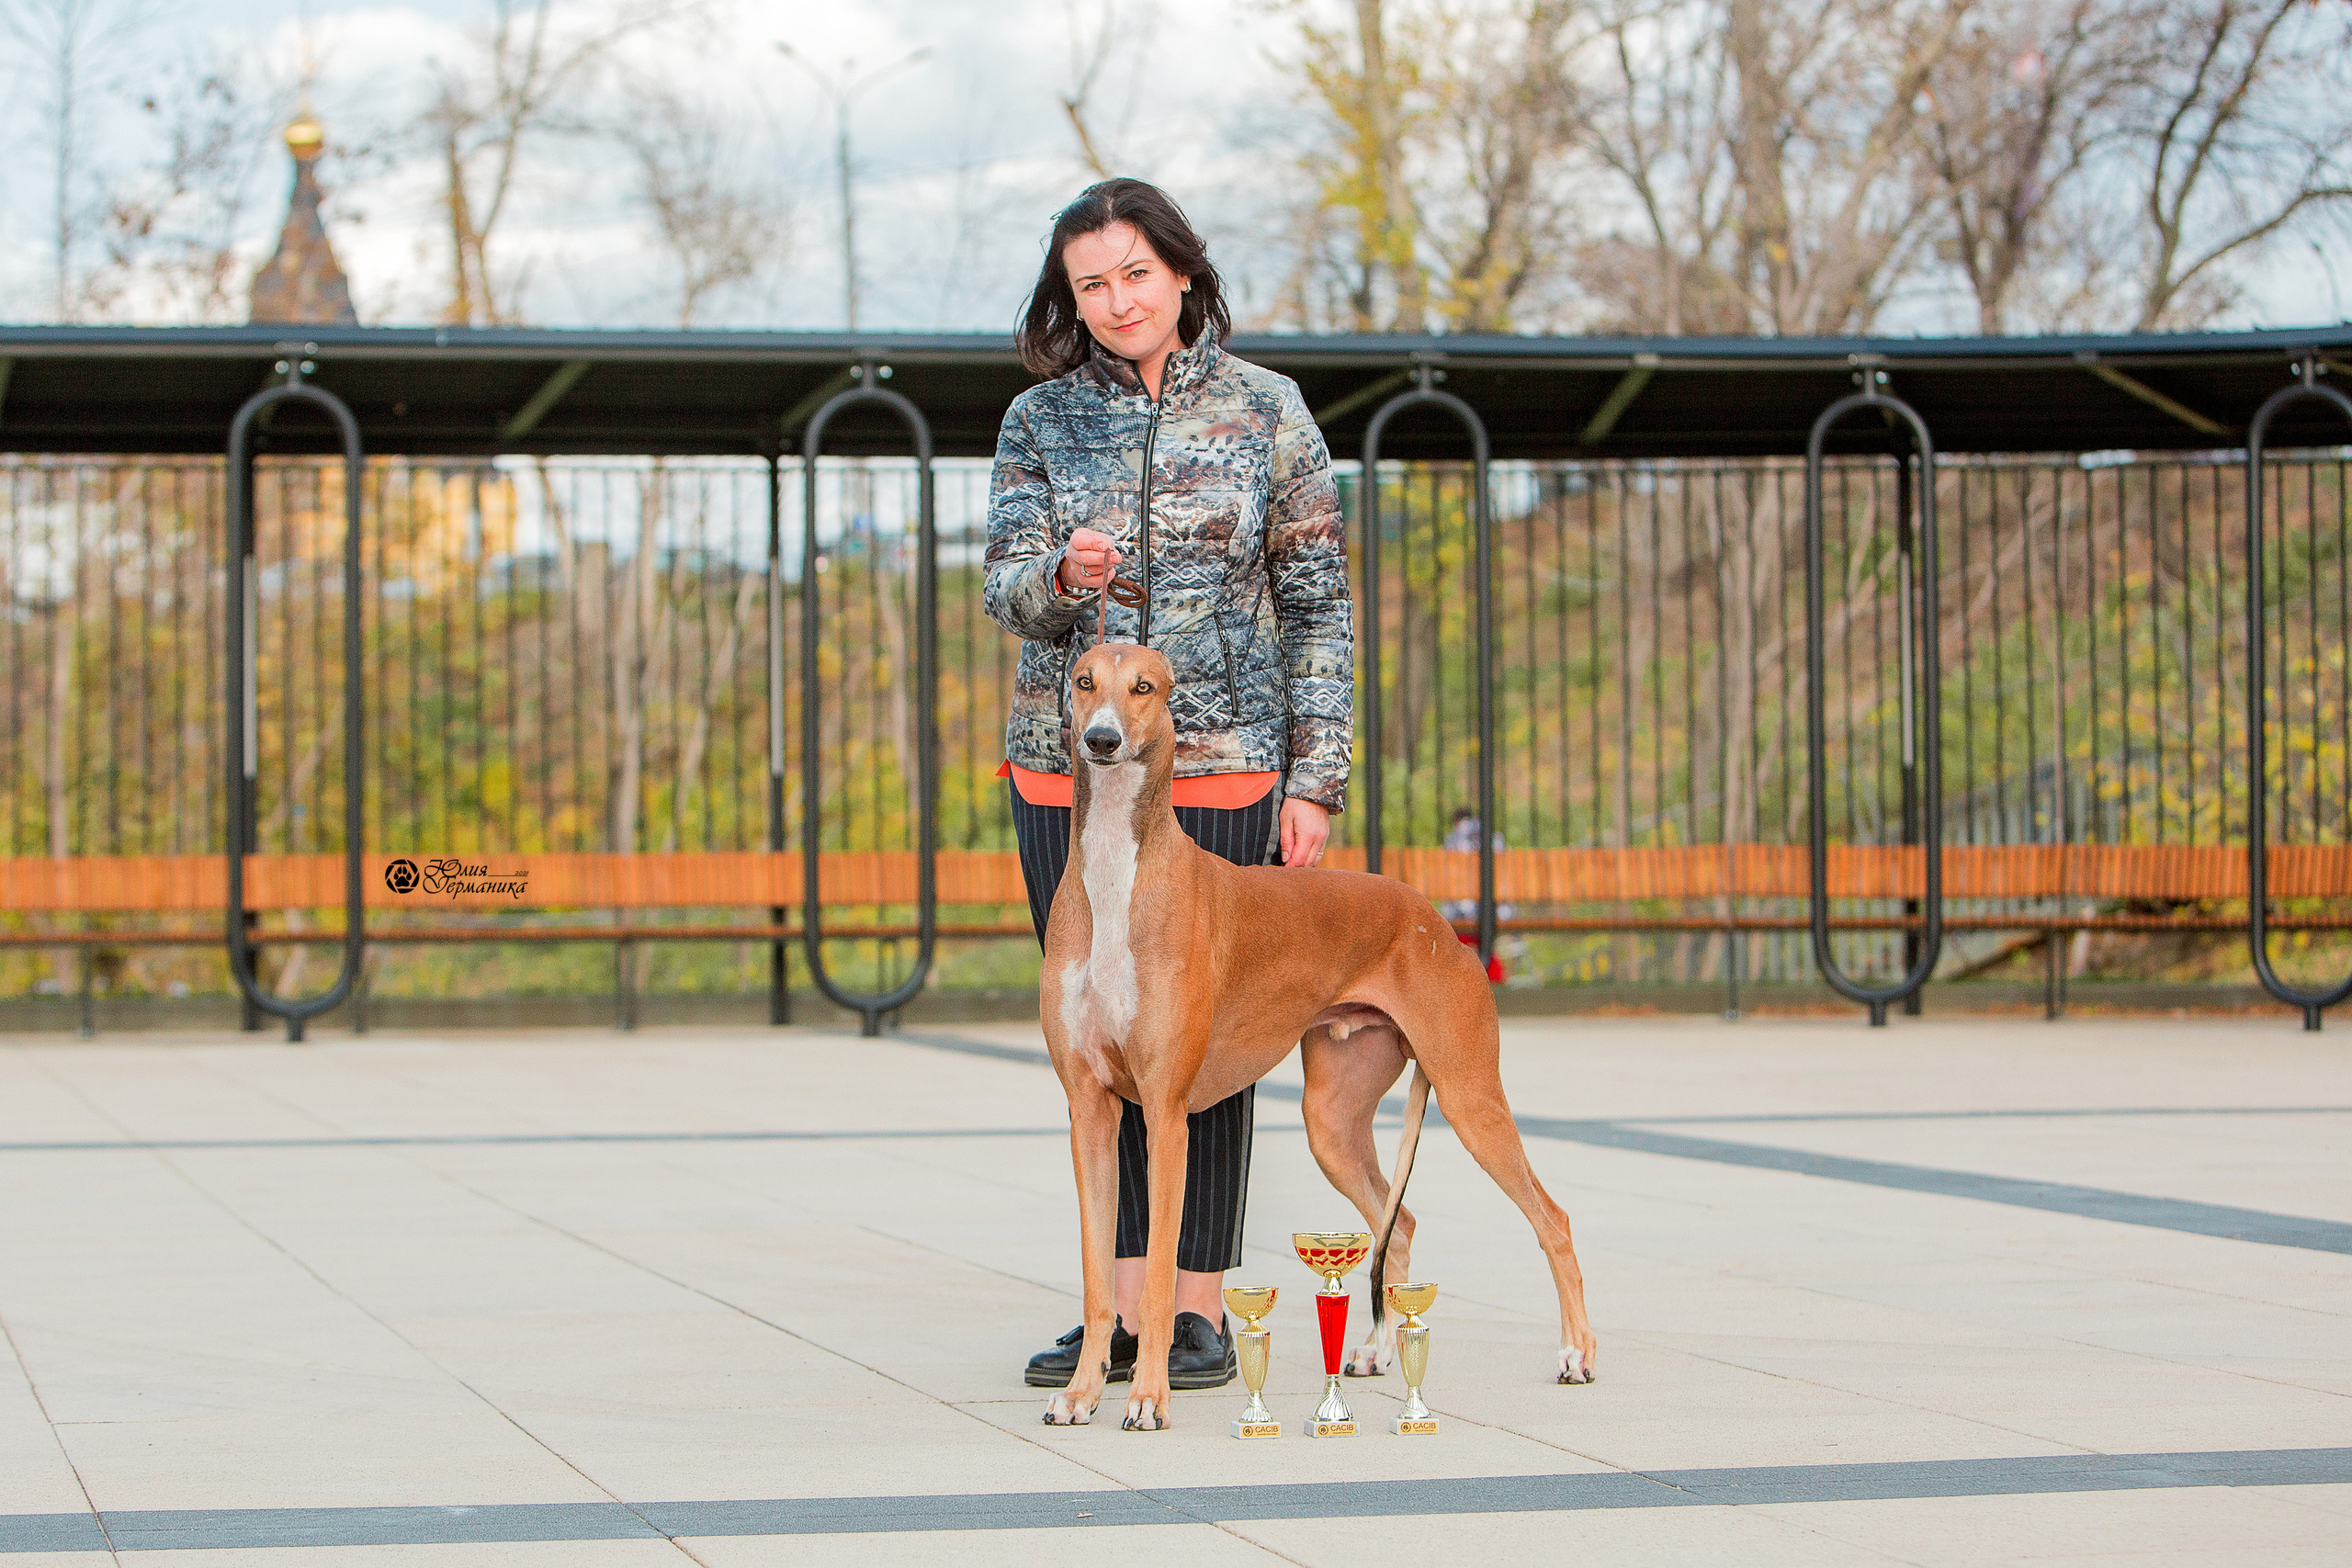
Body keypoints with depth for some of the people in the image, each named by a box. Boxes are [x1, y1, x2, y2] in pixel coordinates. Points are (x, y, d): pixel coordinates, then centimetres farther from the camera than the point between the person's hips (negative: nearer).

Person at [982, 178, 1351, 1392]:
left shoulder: (1265, 412, 1)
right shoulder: (1039, 422, 6)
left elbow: (1319, 605, 2)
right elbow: (1008, 592, -2)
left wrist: (1316, 780, -4)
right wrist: (1063, 575, -27)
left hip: (1222, 767, -2)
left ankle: (1201, 1305, 5)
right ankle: (1124, 1301, 9)